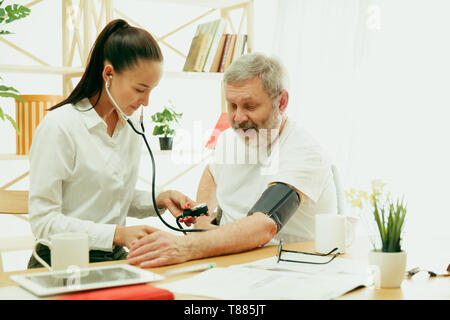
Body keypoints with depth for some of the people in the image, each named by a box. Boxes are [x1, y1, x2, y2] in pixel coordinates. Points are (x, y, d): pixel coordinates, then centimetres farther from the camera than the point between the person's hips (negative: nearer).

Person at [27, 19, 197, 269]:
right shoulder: (58, 127, -14)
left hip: (116, 258, 7)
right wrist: (118, 234, -24)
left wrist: (160, 199, 0)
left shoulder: (130, 126, 9)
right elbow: (43, 221, -16)